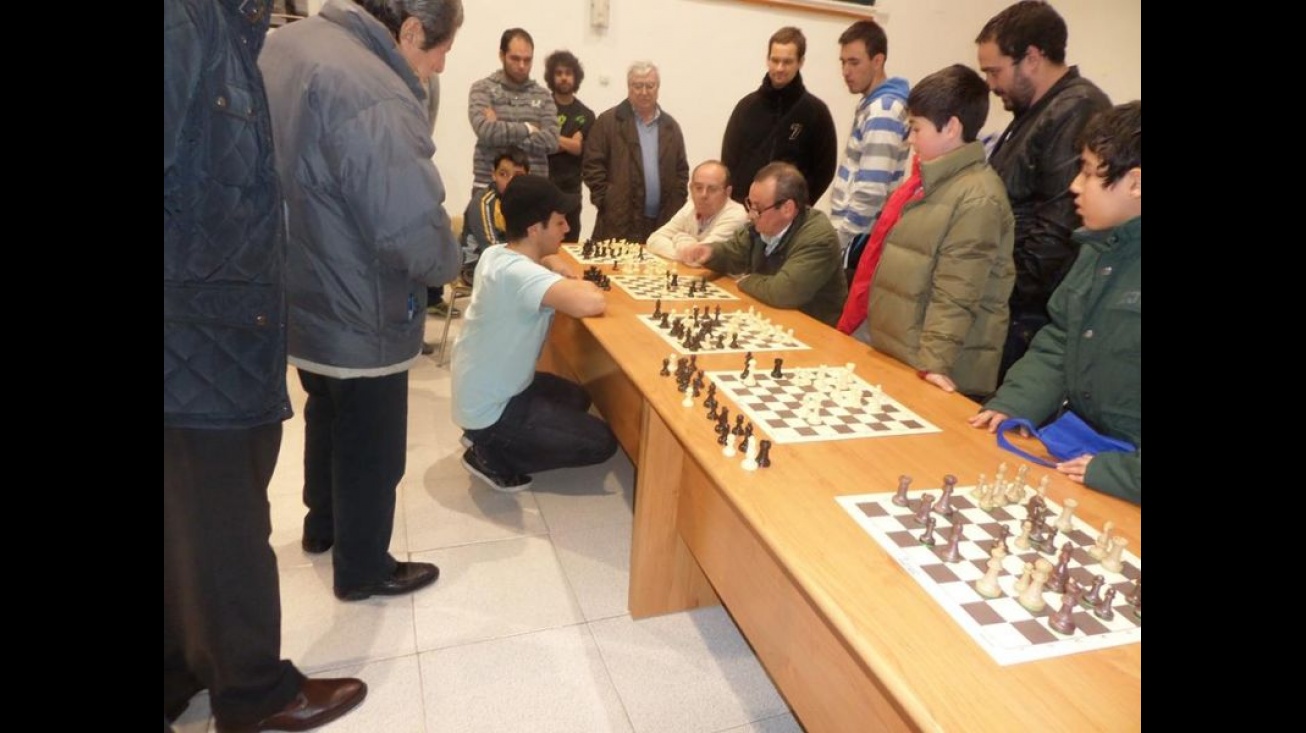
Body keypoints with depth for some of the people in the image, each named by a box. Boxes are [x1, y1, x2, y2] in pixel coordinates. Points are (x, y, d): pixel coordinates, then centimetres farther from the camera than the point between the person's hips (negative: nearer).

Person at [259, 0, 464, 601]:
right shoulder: (373, 98, -29)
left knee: (327, 418, 28)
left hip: (300, 298, 9)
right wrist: (447, 264, -11)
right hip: (357, 318, -9)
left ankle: (322, 524, 51)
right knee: (371, 449, 11)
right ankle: (363, 570, 32)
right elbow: (415, 233, -33)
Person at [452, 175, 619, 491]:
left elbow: (541, 256, 23)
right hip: (490, 411, -9)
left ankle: (491, 442, 18)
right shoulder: (518, 274, -29)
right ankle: (493, 457, 2)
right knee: (602, 442, -2)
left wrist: (554, 265, -2)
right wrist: (585, 287, -18)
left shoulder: (495, 255, -1)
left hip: (480, 394, 9)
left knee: (576, 399, 26)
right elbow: (591, 305, -44)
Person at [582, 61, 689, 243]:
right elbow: (592, 166, -1)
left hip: (663, 223, 3)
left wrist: (675, 208, 4)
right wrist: (607, 203, -8)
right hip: (619, 222, -3)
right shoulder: (608, 121, 3)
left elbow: (682, 170, 16)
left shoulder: (670, 126, 15)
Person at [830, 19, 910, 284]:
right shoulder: (872, 103, 13)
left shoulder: (882, 112, -17)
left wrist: (835, 240, -17)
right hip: (854, 233, 9)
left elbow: (870, 194, -24)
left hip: (859, 239, -9)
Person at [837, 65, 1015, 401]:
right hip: (887, 356, 8)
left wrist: (933, 363, -24)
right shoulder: (928, 180, 11)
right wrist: (852, 328, 17)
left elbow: (955, 296, -21)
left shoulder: (977, 198, -16)